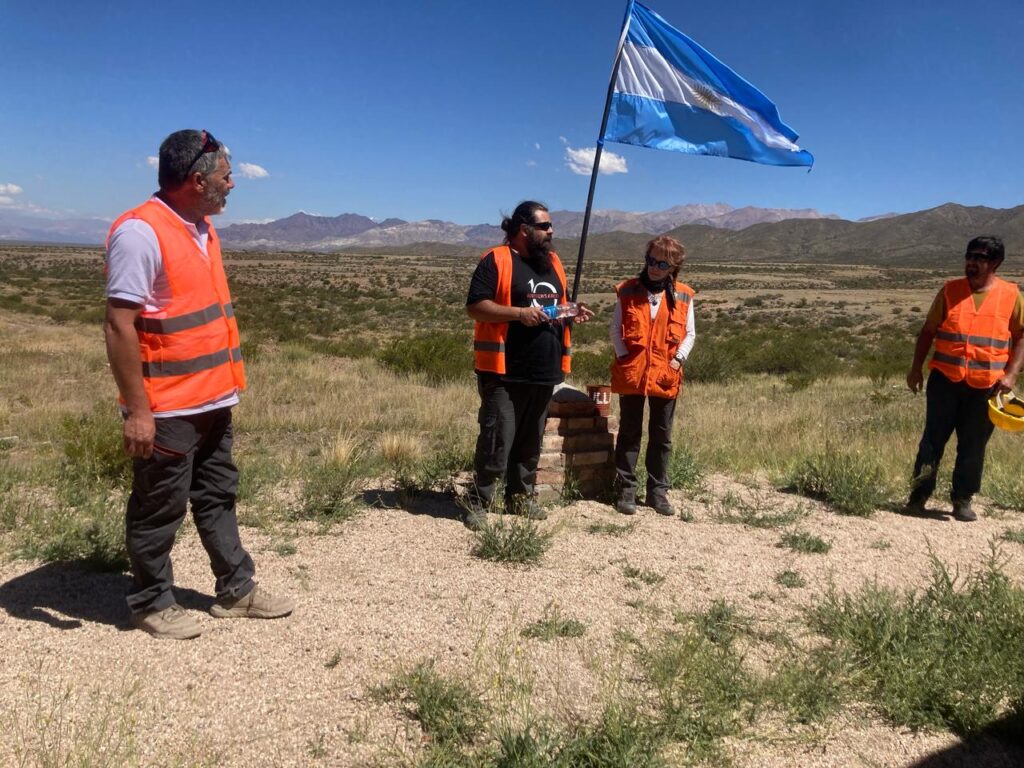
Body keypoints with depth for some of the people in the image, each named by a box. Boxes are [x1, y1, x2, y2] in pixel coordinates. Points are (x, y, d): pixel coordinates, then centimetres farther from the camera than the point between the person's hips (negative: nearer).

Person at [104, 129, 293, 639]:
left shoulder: (202, 229, 10)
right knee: (159, 509, 7)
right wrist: (137, 410, -22)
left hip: (211, 399, 9)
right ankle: (151, 603, 25)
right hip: (167, 408, -9)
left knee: (217, 498, 17)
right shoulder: (140, 232, -18)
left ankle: (236, 589, 30)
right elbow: (119, 325, -21)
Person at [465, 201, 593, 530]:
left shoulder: (552, 262, 16)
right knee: (497, 440, -7)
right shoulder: (495, 261, -8)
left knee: (531, 440, 15)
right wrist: (519, 312, -22)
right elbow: (474, 306, -14)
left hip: (544, 371, 7)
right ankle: (479, 502, 6)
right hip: (504, 372, -7)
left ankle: (520, 497, 28)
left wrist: (572, 313, 4)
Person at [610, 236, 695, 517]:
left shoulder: (683, 296, 3)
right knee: (629, 434, 6)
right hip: (631, 374, -1)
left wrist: (678, 359, -4)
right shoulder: (627, 291, 0)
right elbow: (616, 329, 3)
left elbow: (689, 333, 9)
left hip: (665, 376, 1)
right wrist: (624, 357, -7)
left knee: (662, 437, 9)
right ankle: (626, 490, 15)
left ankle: (658, 491, 21)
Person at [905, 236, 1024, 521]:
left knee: (973, 446, 7)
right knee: (933, 440, 3)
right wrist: (916, 368, 4)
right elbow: (928, 331, 7)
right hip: (945, 380, 0)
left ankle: (962, 500, 20)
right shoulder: (950, 290, 3)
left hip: (986, 387, 0)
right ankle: (918, 496, 11)